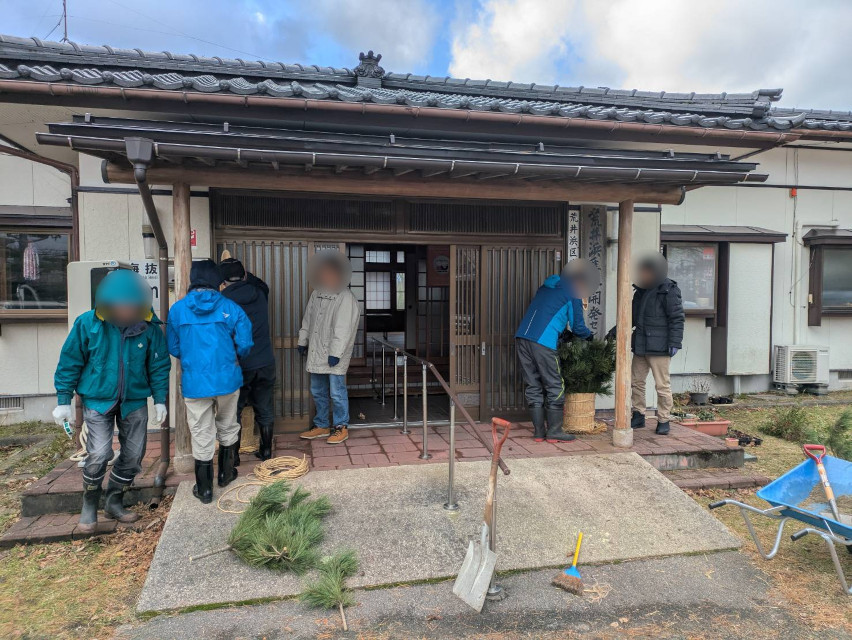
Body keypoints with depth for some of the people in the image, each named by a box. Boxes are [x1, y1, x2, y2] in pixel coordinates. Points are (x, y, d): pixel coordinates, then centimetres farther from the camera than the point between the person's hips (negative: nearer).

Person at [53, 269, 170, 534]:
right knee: (99, 454, -12)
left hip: (135, 400, 2)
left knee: (133, 455, 7)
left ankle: (114, 503, 29)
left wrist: (160, 400, 0)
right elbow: (70, 362, -1)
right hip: (98, 399, -2)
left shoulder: (150, 327, -8)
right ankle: (89, 509, 12)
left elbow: (159, 365, 1)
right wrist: (63, 400, -1)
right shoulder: (87, 323, -10)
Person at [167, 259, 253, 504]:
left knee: (201, 436, 10)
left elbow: (173, 348, 3)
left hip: (195, 382, 0)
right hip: (227, 379, 0)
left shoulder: (178, 309, -3)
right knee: (227, 428, 21)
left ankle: (204, 489, 19)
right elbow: (245, 344, -7)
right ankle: (226, 474, 36)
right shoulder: (229, 307, -6)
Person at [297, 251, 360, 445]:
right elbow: (307, 320, 19)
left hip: (334, 356, -7)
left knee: (337, 392, -2)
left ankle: (341, 427, 13)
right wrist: (303, 341, 18)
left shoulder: (345, 298, -13)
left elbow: (343, 329, -18)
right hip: (316, 353, 8)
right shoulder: (316, 294, 10)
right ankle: (322, 426, 29)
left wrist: (336, 353, -21)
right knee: (318, 392, 16)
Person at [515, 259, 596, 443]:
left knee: (533, 386, 10)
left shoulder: (547, 287, 25)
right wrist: (589, 335, 28)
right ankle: (554, 432, 8)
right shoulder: (572, 293, 3)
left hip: (522, 338, 7)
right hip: (542, 343, -7)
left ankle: (539, 432, 14)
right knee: (555, 387, 4)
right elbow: (578, 326, 6)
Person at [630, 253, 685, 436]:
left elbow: (677, 318, -12)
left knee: (662, 385, 0)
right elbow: (633, 315, 22)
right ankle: (638, 416, 24)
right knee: (636, 381, 12)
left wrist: (674, 343, -17)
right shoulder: (641, 290, 13)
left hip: (659, 347, -8)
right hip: (640, 345, 8)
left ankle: (663, 421, 11)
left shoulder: (669, 290, -10)